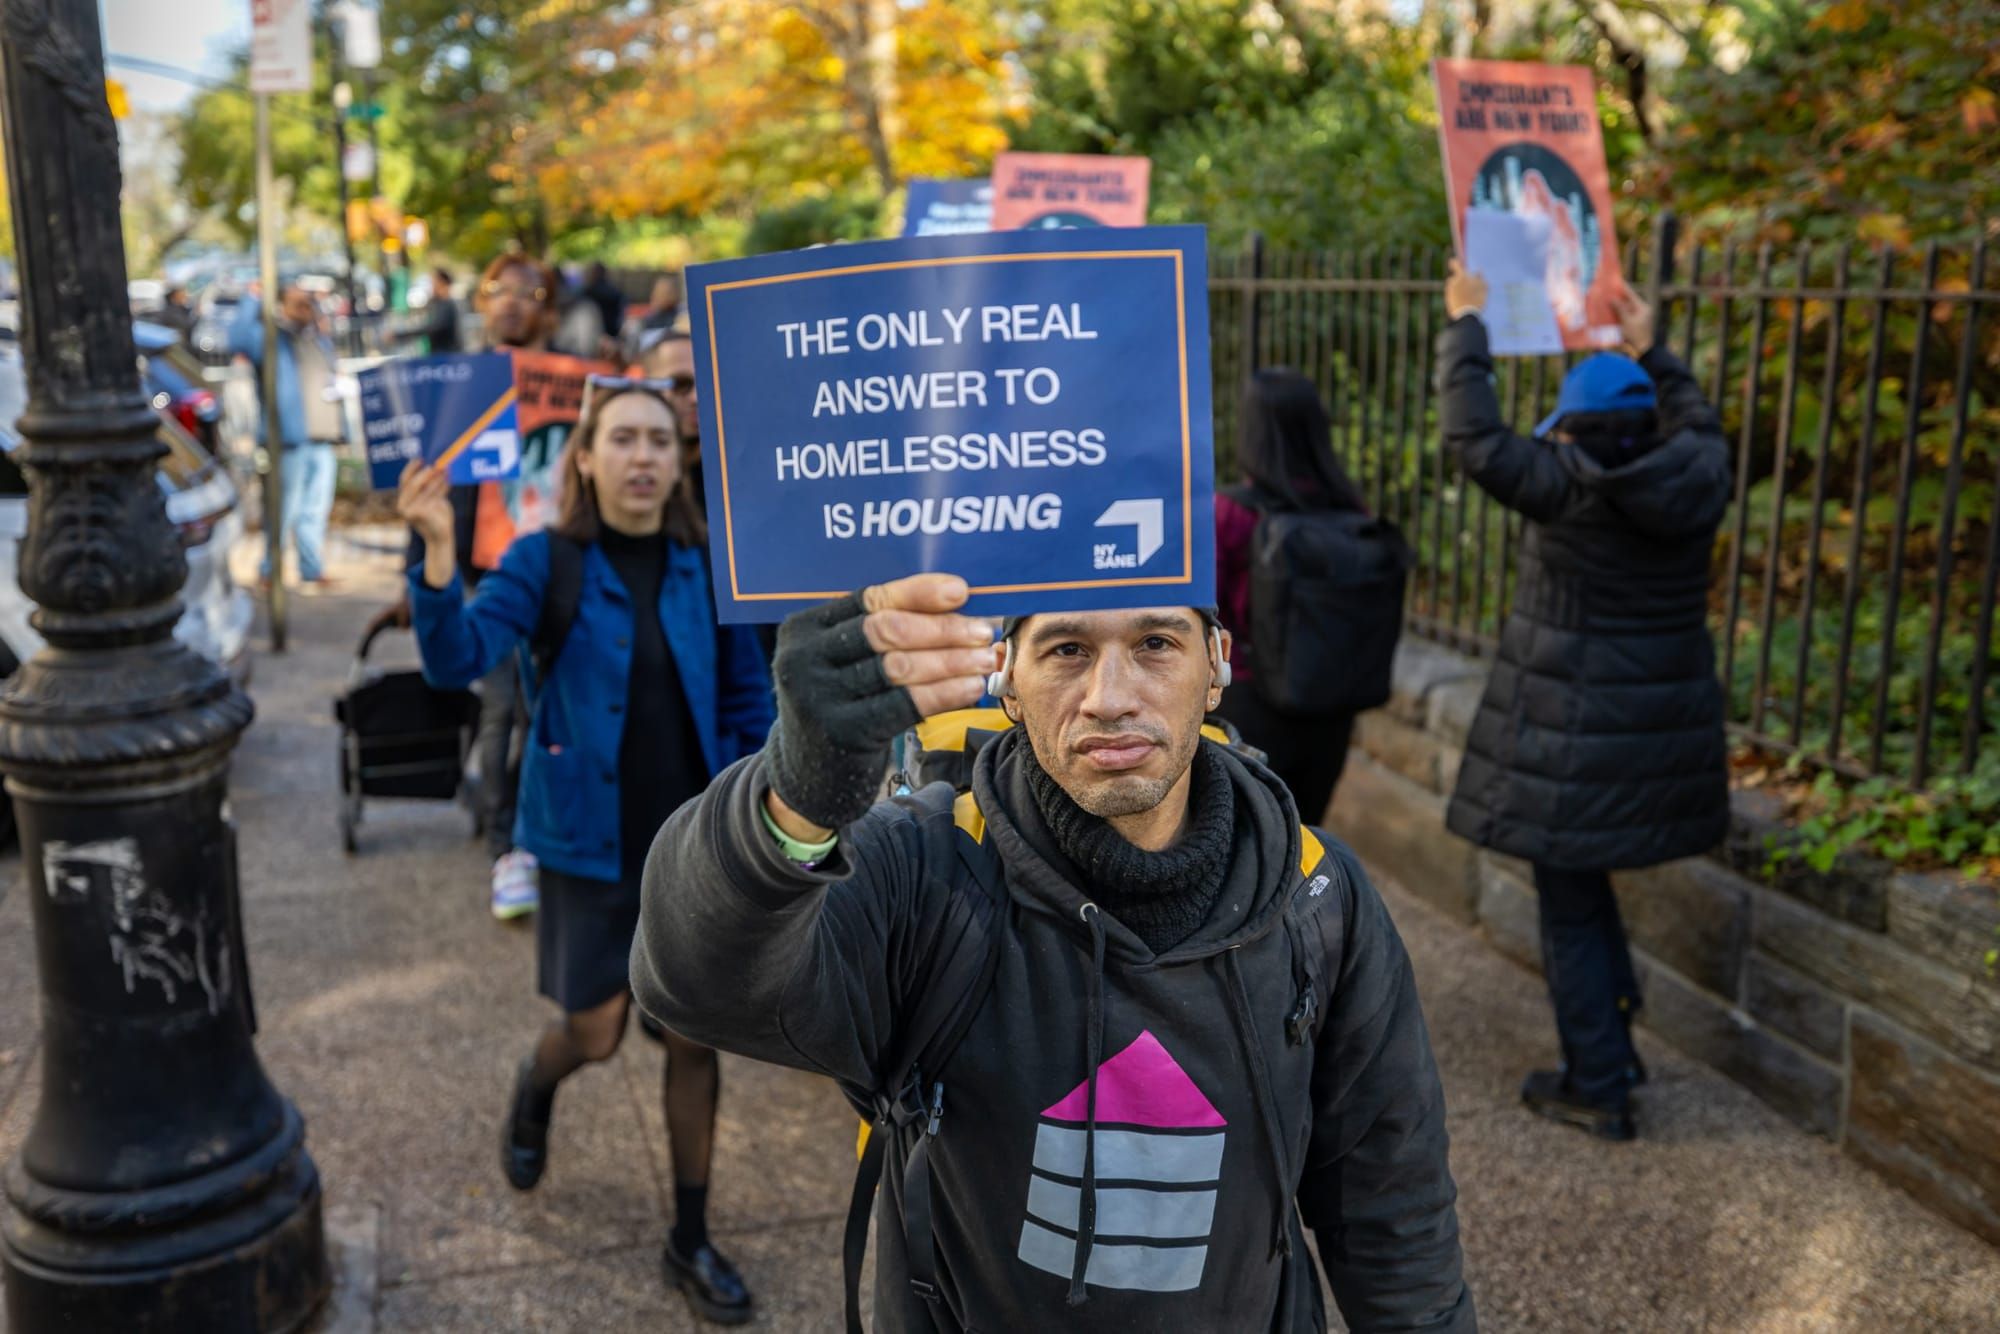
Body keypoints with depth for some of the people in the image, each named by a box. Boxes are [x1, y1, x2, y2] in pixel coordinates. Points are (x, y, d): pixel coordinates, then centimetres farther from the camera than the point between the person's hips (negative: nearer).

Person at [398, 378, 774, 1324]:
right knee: (594, 1034, 9)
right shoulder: (547, 561, -10)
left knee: (695, 1034, 8)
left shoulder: (703, 563, -2)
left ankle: (691, 1242, 25)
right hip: (590, 839, -2)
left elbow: (748, 696, 4)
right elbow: (458, 660, -23)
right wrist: (439, 553, -39)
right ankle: (534, 1093, 48)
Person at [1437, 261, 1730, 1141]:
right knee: (1587, 889, 25)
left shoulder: (1567, 489, -17)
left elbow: (1473, 436, -11)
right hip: (1662, 730, 7)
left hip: (1572, 735, -6)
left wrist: (1465, 325, -1)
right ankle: (1611, 1047, 34)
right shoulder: (1697, 482, -1)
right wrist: (1648, 351, 32)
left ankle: (1599, 1092, 16)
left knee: (1572, 911, 6)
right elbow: (1696, 422, 22)